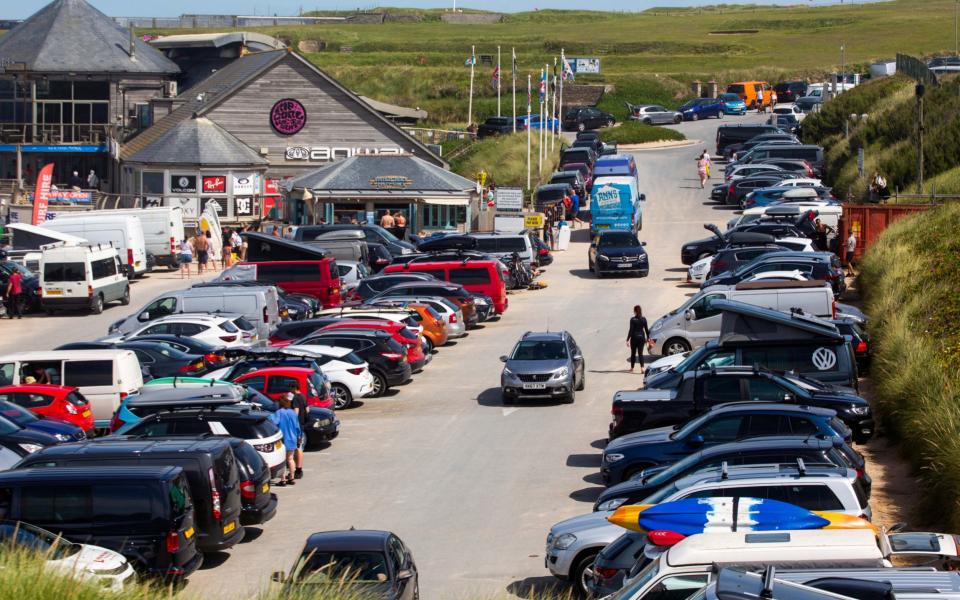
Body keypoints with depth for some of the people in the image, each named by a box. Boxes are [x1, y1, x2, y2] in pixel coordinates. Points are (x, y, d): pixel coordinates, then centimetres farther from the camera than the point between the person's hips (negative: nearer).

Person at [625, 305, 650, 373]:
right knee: (640, 353, 3)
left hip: (634, 337, -3)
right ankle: (642, 367, -12)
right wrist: (647, 338, 15)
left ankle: (632, 368, 21)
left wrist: (628, 339, -10)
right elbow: (646, 329, 3)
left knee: (633, 353, 11)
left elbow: (631, 330, -13)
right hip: (641, 337, 3)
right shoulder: (644, 319, 0)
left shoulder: (633, 319, -11)